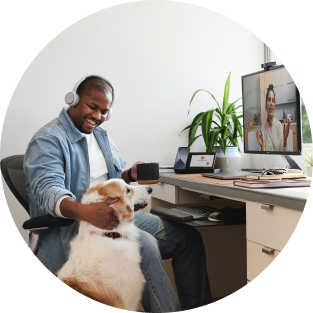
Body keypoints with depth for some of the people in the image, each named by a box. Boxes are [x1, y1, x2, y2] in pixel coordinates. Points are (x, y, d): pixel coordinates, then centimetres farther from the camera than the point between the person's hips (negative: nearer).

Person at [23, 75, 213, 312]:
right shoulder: (48, 140, -9)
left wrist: (130, 175, 4)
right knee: (144, 244, -35)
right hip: (69, 225, -8)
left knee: (188, 237, -6)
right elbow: (47, 190, -26)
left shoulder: (102, 136, 19)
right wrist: (84, 211, -45)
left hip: (113, 213, 9)